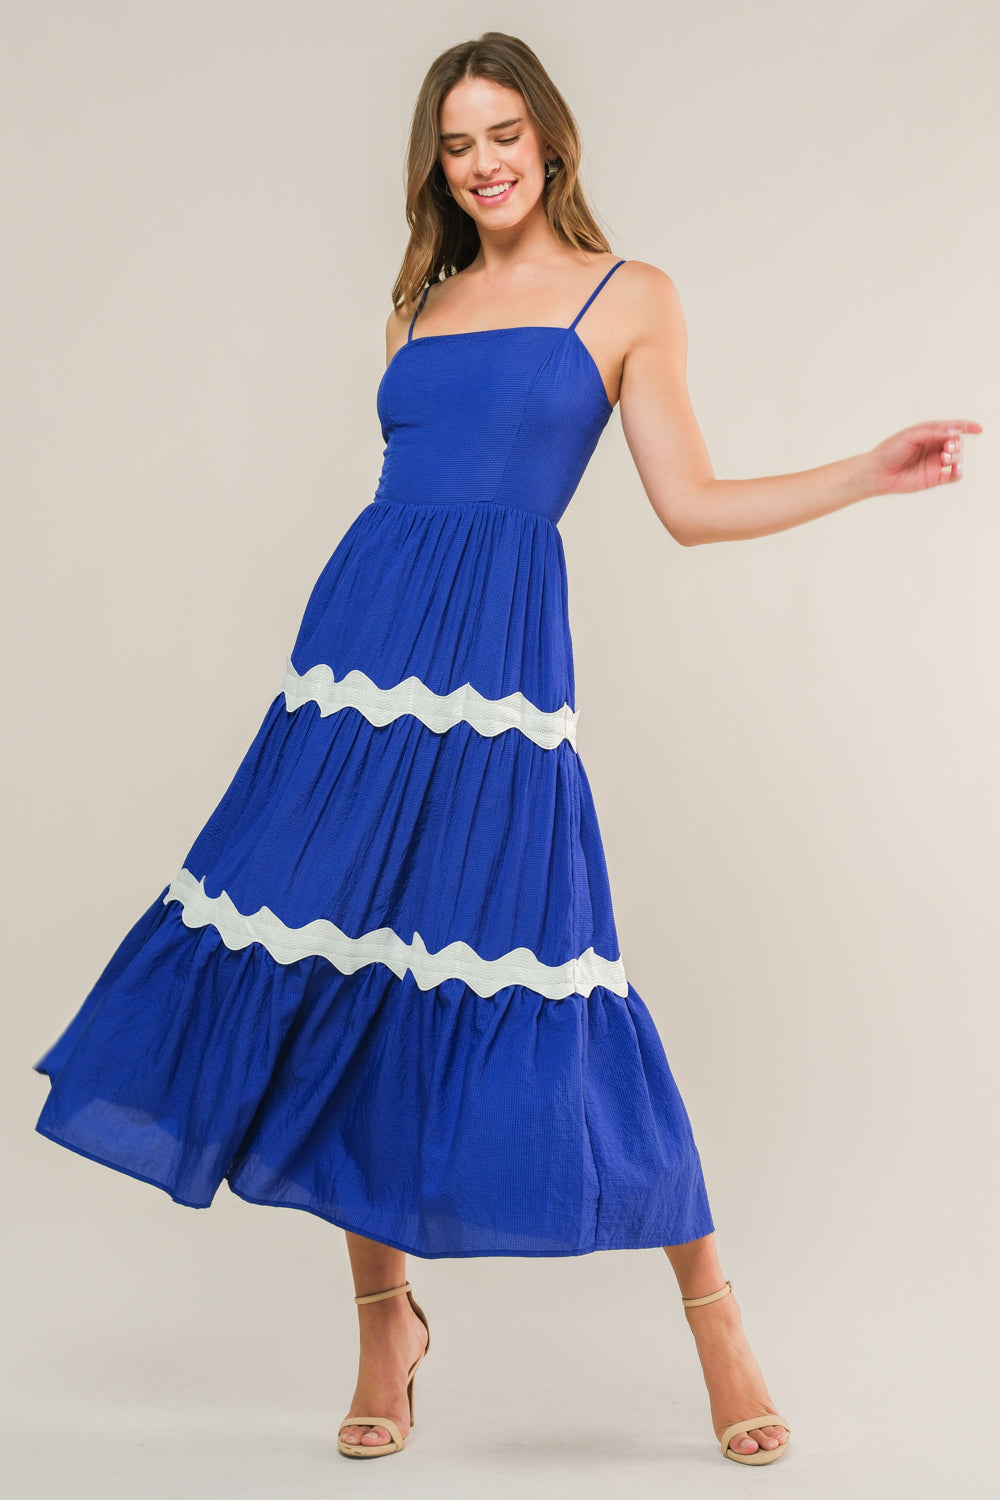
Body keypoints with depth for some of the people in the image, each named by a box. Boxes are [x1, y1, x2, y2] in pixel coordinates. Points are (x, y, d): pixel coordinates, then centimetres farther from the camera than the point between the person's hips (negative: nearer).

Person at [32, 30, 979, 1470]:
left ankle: (713, 1313, 7)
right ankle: (385, 1314, 17)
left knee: (527, 986, -10)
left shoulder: (629, 297, 8)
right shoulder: (421, 302, 19)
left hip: (498, 657, -4)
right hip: (360, 639, 5)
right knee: (339, 977, 1)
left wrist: (875, 470, -4)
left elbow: (693, 505, 3)